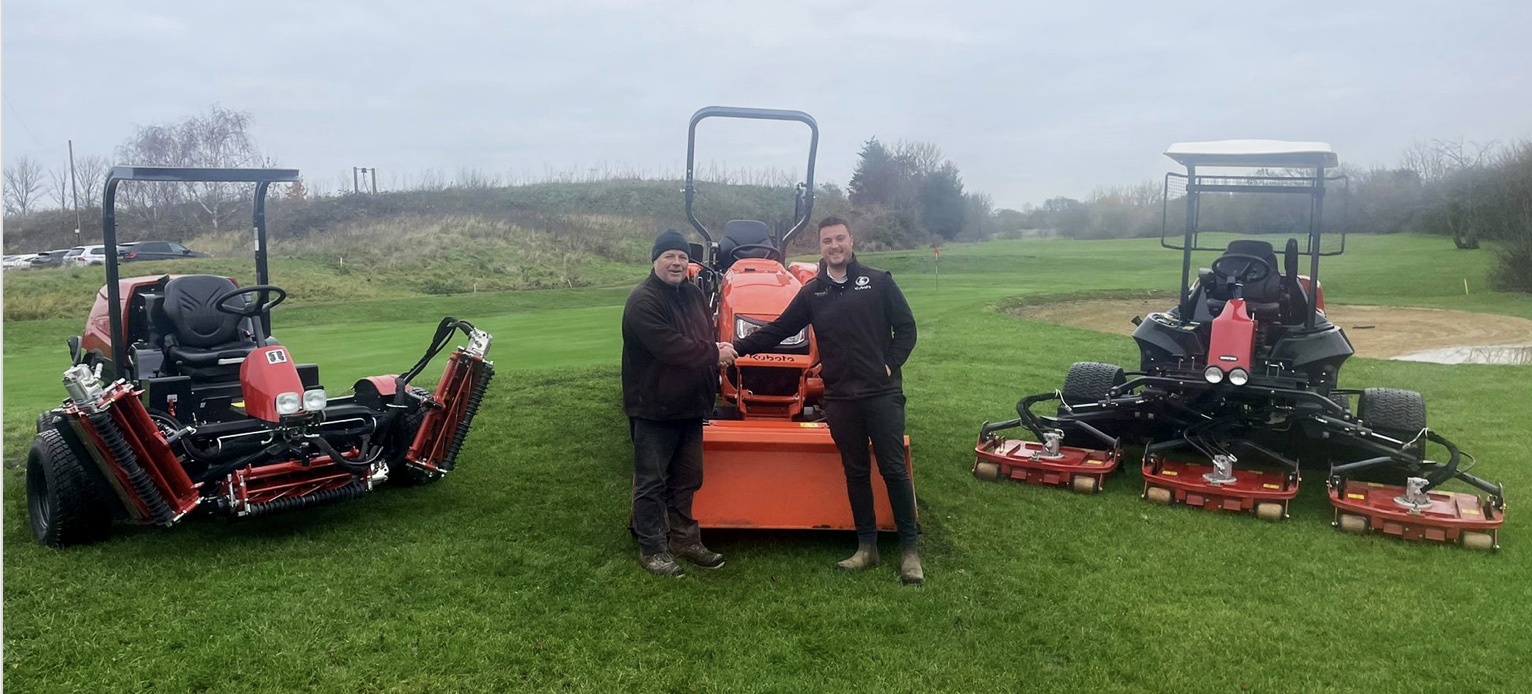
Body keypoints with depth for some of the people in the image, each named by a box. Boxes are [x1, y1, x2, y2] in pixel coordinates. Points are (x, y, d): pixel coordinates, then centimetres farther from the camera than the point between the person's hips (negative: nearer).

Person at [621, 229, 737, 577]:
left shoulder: (693, 294, 11)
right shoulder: (643, 300, -16)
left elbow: (706, 335, 19)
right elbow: (668, 346, -27)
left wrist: (716, 348, -6)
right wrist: (714, 354, -20)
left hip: (690, 406, 8)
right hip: (653, 408, -8)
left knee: (685, 479, 17)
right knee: (652, 483, 3)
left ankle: (684, 539, 30)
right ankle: (652, 549, 13)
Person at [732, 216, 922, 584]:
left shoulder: (878, 281, 0)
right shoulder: (812, 293, 8)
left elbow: (906, 327, 2)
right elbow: (777, 330, 9)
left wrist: (891, 364, -7)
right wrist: (738, 347, 1)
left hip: (882, 392, -3)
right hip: (840, 397, 3)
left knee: (894, 470, -2)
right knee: (856, 472, 10)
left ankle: (909, 549, 8)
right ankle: (866, 546, 19)